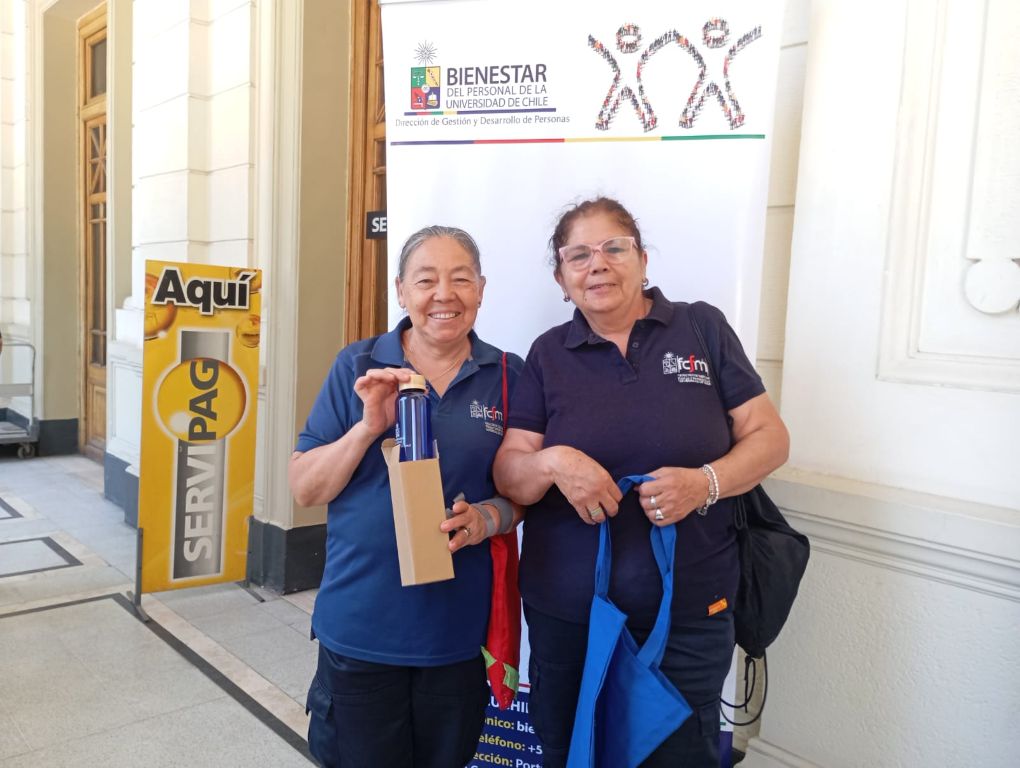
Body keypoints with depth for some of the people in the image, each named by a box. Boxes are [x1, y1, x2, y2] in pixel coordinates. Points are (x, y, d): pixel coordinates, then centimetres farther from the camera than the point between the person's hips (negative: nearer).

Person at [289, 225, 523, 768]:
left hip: (460, 628, 1)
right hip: (362, 625, -1)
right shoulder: (356, 367, -3)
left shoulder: (508, 377, -1)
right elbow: (304, 488, -3)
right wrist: (369, 427, -19)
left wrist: (489, 517, -16)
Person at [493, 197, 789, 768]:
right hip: (566, 614, 2)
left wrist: (706, 481, -18)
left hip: (689, 618, -1)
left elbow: (769, 437, 0)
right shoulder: (549, 354, 4)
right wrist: (553, 463, -23)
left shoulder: (703, 328, 0)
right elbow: (510, 474, -1)